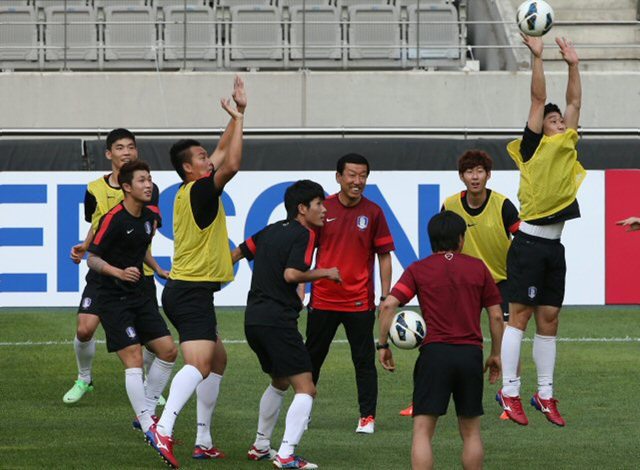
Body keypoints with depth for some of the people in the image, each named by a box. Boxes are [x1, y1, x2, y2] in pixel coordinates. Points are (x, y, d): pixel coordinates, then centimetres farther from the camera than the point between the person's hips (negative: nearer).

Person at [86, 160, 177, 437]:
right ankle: (147, 427, -13)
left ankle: (146, 412, 16)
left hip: (139, 295, 8)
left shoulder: (149, 216, 6)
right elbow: (92, 259, -16)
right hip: (113, 298, -8)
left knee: (168, 350, 2)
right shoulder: (114, 219, -17)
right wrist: (119, 272, -30)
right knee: (134, 359, -14)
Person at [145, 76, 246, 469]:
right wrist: (238, 117, -16)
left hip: (186, 290, 10)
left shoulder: (193, 191, 14)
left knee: (217, 359, 20)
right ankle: (164, 430, -44)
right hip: (193, 292, -10)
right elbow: (231, 165, -26)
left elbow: (224, 154, 25)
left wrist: (237, 115, 18)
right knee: (198, 364, -24)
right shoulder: (200, 191, -13)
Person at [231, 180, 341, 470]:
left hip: (254, 319, 9)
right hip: (278, 321, -9)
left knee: (279, 383, 28)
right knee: (305, 389, -9)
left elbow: (237, 253, 24)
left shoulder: (271, 231, 15)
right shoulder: (303, 234, -8)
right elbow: (291, 274, -22)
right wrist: (326, 272, -9)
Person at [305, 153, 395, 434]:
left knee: (364, 360, -1)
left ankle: (367, 416, 5)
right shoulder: (323, 209, 0)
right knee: (312, 357, 11)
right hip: (322, 299, 1)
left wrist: (386, 297, -3)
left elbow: (384, 256, 2)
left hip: (359, 302, -1)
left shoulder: (373, 212, -1)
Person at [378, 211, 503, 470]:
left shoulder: (418, 270, 4)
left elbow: (388, 305, -7)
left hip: (434, 352, -2)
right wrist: (495, 355, 18)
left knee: (422, 431, -3)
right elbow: (496, 315, 8)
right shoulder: (478, 268, 9)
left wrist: (383, 345, 2)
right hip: (471, 354, 2)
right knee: (471, 433, 14)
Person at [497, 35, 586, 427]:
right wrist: (538, 57, -8)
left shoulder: (568, 146, 13)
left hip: (554, 246, 6)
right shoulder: (535, 146, -2)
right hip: (529, 243, -6)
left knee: (549, 320, 7)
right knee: (520, 315, -5)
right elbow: (539, 99, -7)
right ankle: (510, 392, -4)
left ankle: (545, 394, 10)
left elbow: (575, 102, 17)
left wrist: (573, 64, 13)